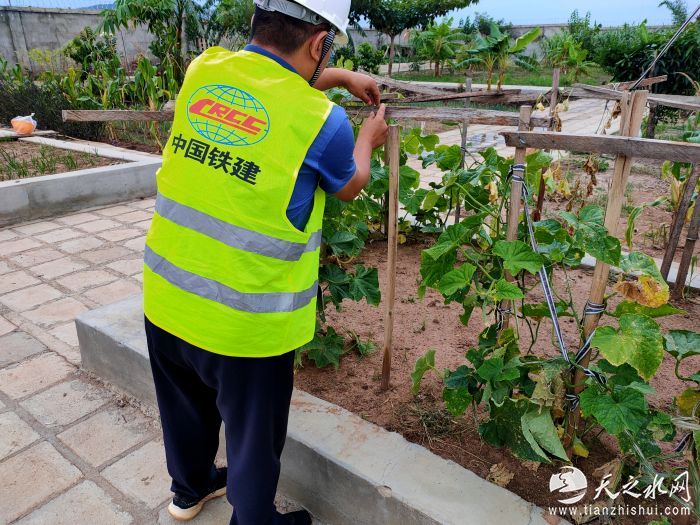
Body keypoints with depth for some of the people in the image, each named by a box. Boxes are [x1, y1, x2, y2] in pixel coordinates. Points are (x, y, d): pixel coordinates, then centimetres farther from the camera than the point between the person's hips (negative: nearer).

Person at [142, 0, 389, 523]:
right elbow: (349, 186, 5)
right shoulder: (320, 118, -17)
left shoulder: (203, 69, -2)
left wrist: (344, 78, 25)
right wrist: (368, 140, 24)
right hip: (245, 320, -6)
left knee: (186, 407, 29)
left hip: (167, 297, 7)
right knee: (253, 435, 18)